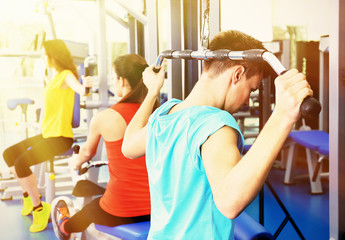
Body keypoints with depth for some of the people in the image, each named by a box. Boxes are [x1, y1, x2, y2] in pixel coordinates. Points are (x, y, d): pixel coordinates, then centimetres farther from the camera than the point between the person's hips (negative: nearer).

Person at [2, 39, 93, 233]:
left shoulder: (67, 75, -14)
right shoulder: (54, 78, 14)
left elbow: (80, 89, -36)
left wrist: (86, 86, -58)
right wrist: (47, 84, 41)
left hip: (61, 137, -10)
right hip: (47, 134, 10)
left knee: (21, 163, -24)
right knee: (9, 154, 15)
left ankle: (39, 208, -8)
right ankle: (28, 195, 28)